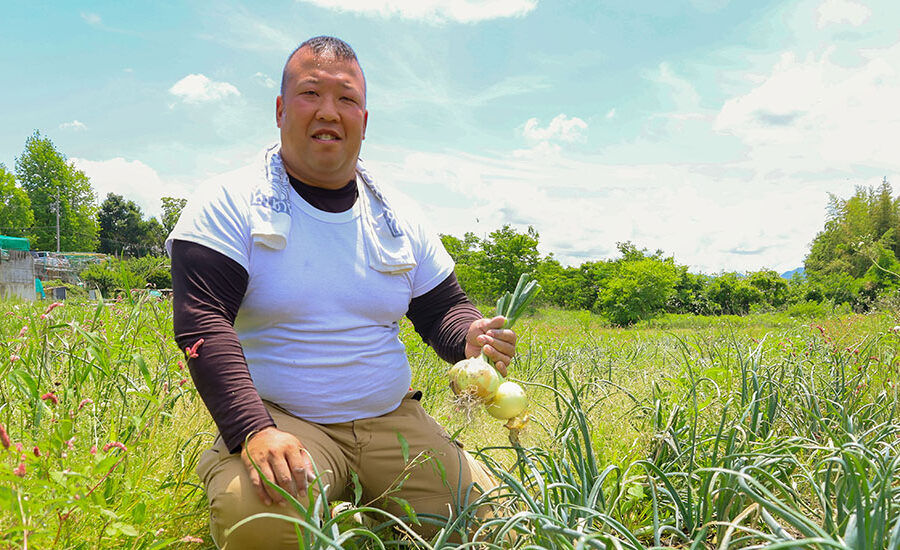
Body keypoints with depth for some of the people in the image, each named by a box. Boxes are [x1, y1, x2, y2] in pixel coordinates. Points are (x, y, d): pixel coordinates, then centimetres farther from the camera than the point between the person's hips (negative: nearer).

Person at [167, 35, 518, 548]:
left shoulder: (398, 219, 10)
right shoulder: (228, 203, -3)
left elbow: (444, 308, 16)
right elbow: (202, 322, -14)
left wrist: (470, 337, -10)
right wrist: (253, 430, -29)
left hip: (393, 423, 4)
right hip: (278, 423, -4)